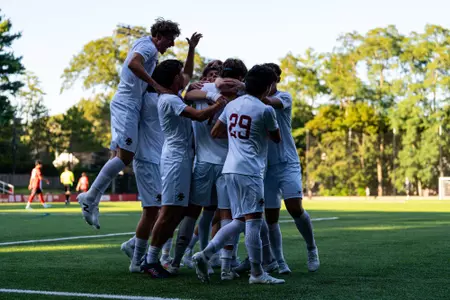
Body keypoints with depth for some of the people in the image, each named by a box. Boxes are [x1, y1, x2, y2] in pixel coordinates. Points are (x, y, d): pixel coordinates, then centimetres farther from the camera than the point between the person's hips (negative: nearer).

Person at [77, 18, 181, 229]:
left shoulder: (148, 48, 24)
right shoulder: (148, 46, -8)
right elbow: (133, 64, -26)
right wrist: (155, 85, -24)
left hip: (126, 105, 11)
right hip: (127, 104, -11)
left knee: (121, 156, 8)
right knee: (125, 156, -15)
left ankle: (92, 201, 6)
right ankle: (90, 198, -12)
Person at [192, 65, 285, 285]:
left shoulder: (232, 105, 13)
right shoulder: (265, 111, -7)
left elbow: (215, 132, 20)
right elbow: (276, 138, 10)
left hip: (231, 168, 8)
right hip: (250, 170, -8)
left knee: (239, 221, 11)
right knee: (253, 220, -4)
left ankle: (204, 255, 4)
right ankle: (257, 273, -1)